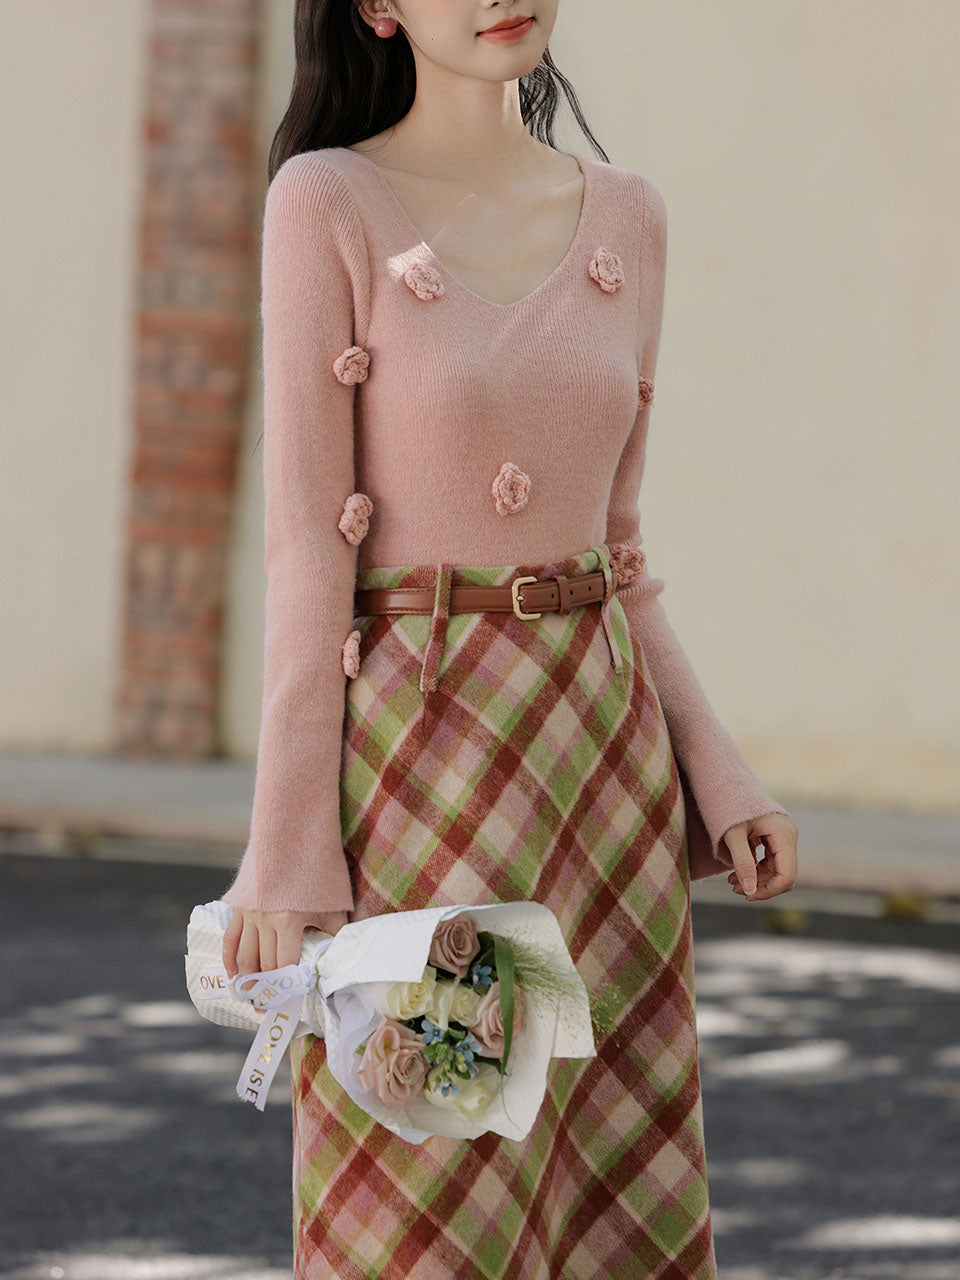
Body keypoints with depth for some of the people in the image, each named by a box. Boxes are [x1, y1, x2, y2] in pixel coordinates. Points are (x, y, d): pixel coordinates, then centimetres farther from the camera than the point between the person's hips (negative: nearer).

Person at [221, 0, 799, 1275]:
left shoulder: (625, 218, 9)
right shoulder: (327, 202, -5)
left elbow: (614, 545, 14)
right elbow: (307, 539, -9)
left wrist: (717, 775, 5)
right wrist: (288, 848, -13)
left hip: (602, 753, 5)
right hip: (420, 750, -5)